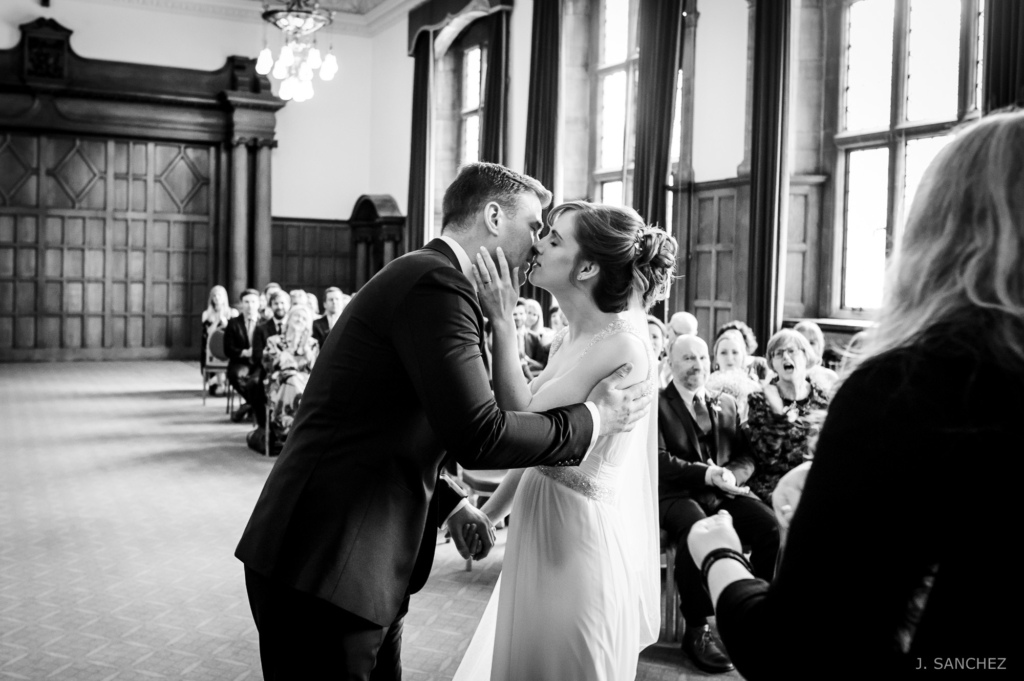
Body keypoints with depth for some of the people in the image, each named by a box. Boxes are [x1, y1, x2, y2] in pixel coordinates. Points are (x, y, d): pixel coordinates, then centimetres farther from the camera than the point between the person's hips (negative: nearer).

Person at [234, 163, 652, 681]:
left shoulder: (423, 277, 16)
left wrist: (450, 504, 19)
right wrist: (592, 418, -10)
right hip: (324, 564, -9)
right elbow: (477, 436, -23)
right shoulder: (437, 283, -15)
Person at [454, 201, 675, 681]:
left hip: (581, 537, -8)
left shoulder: (623, 345, -21)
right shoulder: (570, 339, 6)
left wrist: (502, 323, -22)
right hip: (540, 522, 8)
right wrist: (489, 514, 14)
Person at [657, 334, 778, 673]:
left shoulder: (727, 404, 18)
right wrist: (705, 474, -20)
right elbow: (659, 459, -9)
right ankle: (697, 630, -21)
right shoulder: (657, 404, 3)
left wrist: (730, 474, -11)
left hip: (724, 492, 5)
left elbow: (745, 457, 13)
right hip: (677, 494, -4)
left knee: (771, 527, -23)